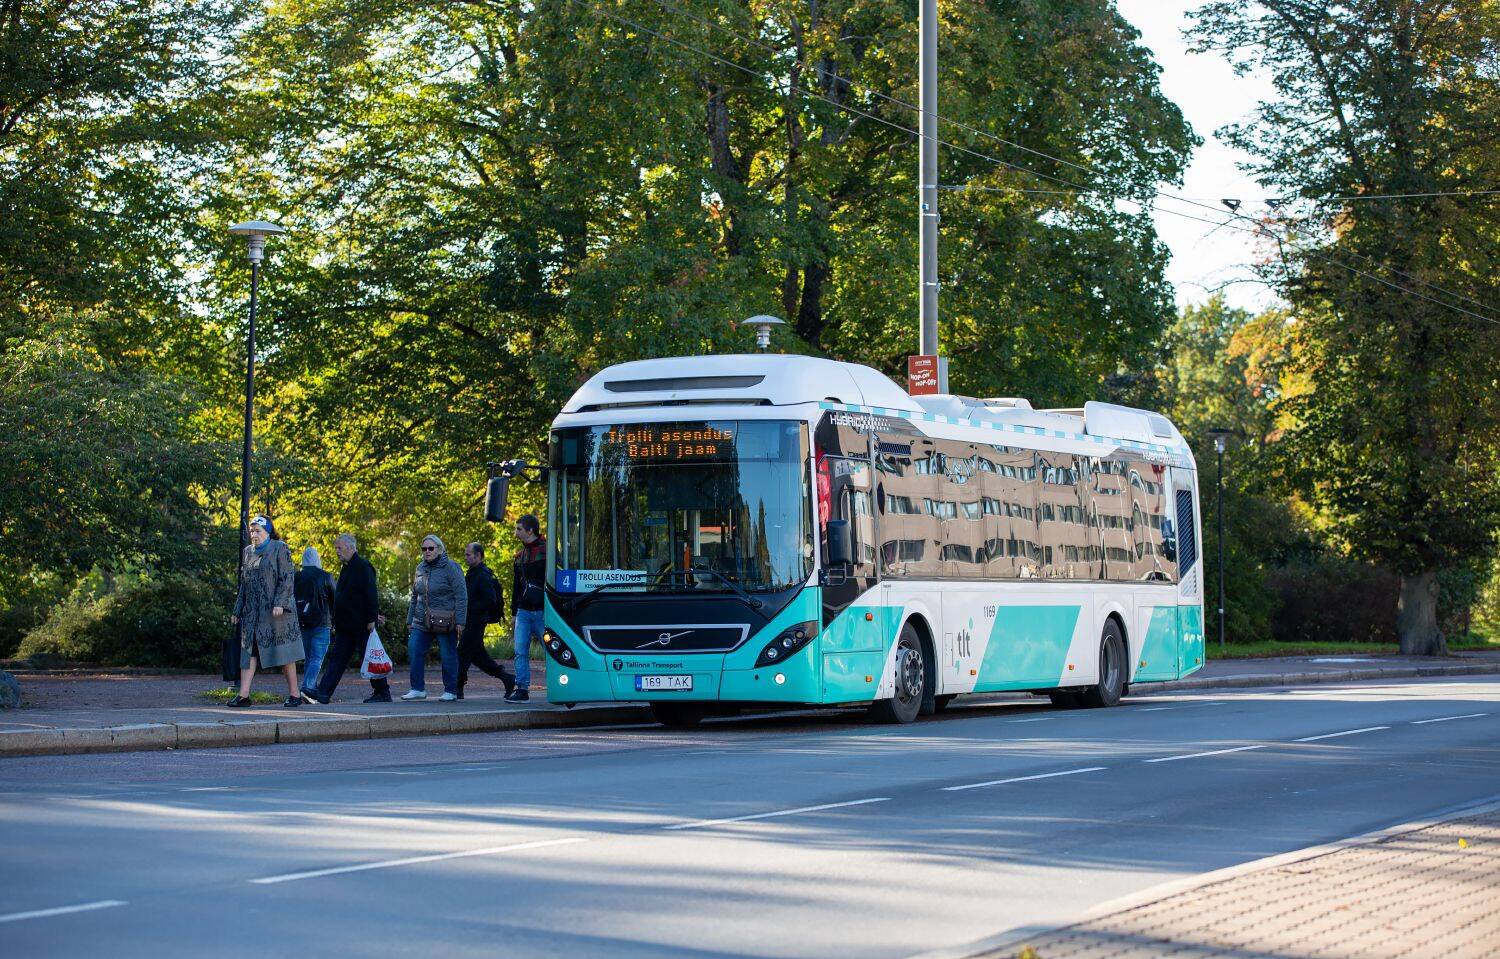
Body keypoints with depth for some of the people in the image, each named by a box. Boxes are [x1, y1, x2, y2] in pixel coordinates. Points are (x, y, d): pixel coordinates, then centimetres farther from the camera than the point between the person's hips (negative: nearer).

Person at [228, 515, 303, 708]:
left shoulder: (279, 548, -2)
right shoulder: (248, 552, 15)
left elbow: (286, 578, -9)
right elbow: (244, 584, 19)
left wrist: (279, 603, -19)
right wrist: (237, 611, 15)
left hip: (275, 610, -6)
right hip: (252, 611, 6)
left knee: (283, 652, -3)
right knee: (248, 651, -3)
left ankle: (294, 694, 3)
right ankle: (243, 695, -8)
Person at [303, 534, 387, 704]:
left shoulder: (363, 567, -12)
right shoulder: (347, 568, 17)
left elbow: (371, 594, -18)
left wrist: (372, 619, -22)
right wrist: (336, 622, 19)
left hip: (361, 625, -9)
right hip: (346, 626, 9)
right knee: (336, 658, 2)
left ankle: (382, 693, 10)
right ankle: (323, 693, -4)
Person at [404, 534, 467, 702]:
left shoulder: (451, 568, -7)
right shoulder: (421, 568, 13)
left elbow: (461, 596, -10)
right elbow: (415, 597, 22)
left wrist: (460, 621, -14)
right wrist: (410, 620, 19)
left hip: (445, 622, -6)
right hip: (421, 622, 6)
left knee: (448, 656, 1)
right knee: (414, 651, -5)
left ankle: (451, 691, 11)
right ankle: (418, 689, 1)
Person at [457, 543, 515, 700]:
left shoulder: (483, 576, -15)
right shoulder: (472, 573, 15)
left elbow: (490, 600, -22)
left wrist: (470, 609, -21)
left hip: (476, 621, -10)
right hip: (470, 621, 10)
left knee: (463, 653, -6)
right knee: (477, 654, 14)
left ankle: (457, 689, -1)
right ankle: (506, 678, 19)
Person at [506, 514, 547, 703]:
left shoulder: (547, 551, -4)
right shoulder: (519, 556, 17)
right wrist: (514, 613, 19)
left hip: (542, 611, -6)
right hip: (523, 611, 6)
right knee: (520, 652, -1)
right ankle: (522, 689, 0)